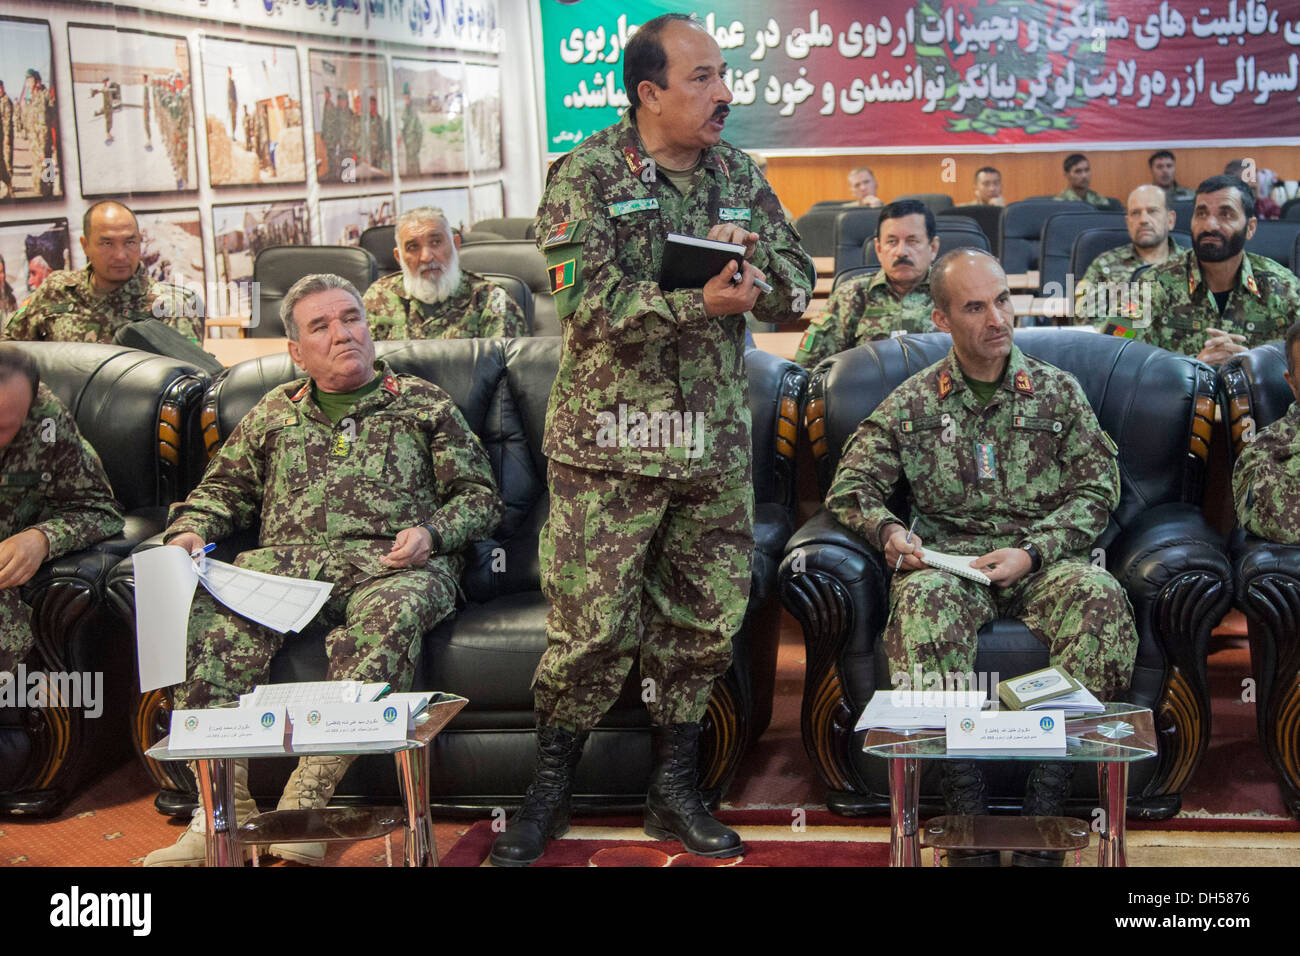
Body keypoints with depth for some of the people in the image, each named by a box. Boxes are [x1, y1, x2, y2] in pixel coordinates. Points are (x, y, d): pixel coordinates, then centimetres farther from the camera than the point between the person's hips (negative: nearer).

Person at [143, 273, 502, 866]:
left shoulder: (423, 403, 19)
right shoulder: (275, 413, 27)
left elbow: (480, 496, 15)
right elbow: (224, 489, 31)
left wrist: (432, 532, -5)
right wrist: (190, 529, 9)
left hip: (392, 562, -2)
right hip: (287, 560, 2)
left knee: (391, 613, -41)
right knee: (210, 607, -32)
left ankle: (307, 800, -38)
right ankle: (224, 813, -32)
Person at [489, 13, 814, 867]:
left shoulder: (741, 175, 10)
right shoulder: (587, 175, -6)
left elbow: (799, 282, 10)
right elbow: (585, 298, -18)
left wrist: (758, 274, -12)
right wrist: (699, 301, -24)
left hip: (716, 444, 5)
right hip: (609, 444, -5)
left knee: (704, 622, 11)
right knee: (593, 627, -2)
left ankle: (676, 793, 26)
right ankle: (550, 790, 17)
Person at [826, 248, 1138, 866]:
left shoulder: (1057, 391, 12)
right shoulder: (910, 403, 11)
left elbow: (1097, 490, 6)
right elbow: (850, 489, 12)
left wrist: (1031, 551, -10)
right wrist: (887, 531, -11)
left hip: (1042, 557, 1)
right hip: (946, 557, 0)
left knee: (1101, 597, -34)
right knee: (923, 601, -37)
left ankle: (1047, 795, -29)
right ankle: (964, 798, -34)